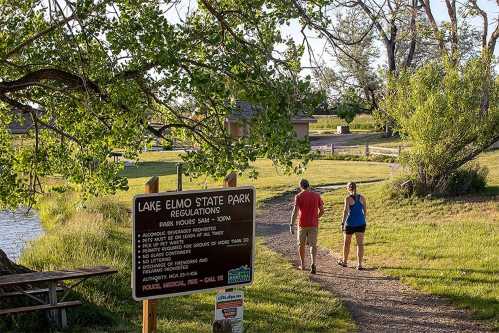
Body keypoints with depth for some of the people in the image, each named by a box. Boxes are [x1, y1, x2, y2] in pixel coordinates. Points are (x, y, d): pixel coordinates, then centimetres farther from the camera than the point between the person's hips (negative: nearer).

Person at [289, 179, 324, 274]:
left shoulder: (298, 196, -6)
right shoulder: (316, 195, 3)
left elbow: (295, 211, -15)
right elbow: (322, 211, 4)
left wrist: (291, 225, -16)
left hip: (302, 224, -1)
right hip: (314, 224, 1)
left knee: (301, 244, 16)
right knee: (313, 245, 0)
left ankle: (302, 264, 26)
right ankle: (313, 263, -21)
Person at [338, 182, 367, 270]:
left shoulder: (348, 198, -10)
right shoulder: (362, 198, 3)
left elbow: (346, 211, -16)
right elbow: (365, 210, 10)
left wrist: (343, 223, -13)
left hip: (350, 223, -3)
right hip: (361, 223, 3)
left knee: (346, 243, 16)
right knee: (360, 244, 4)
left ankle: (344, 261, 31)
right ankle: (359, 264, -1)